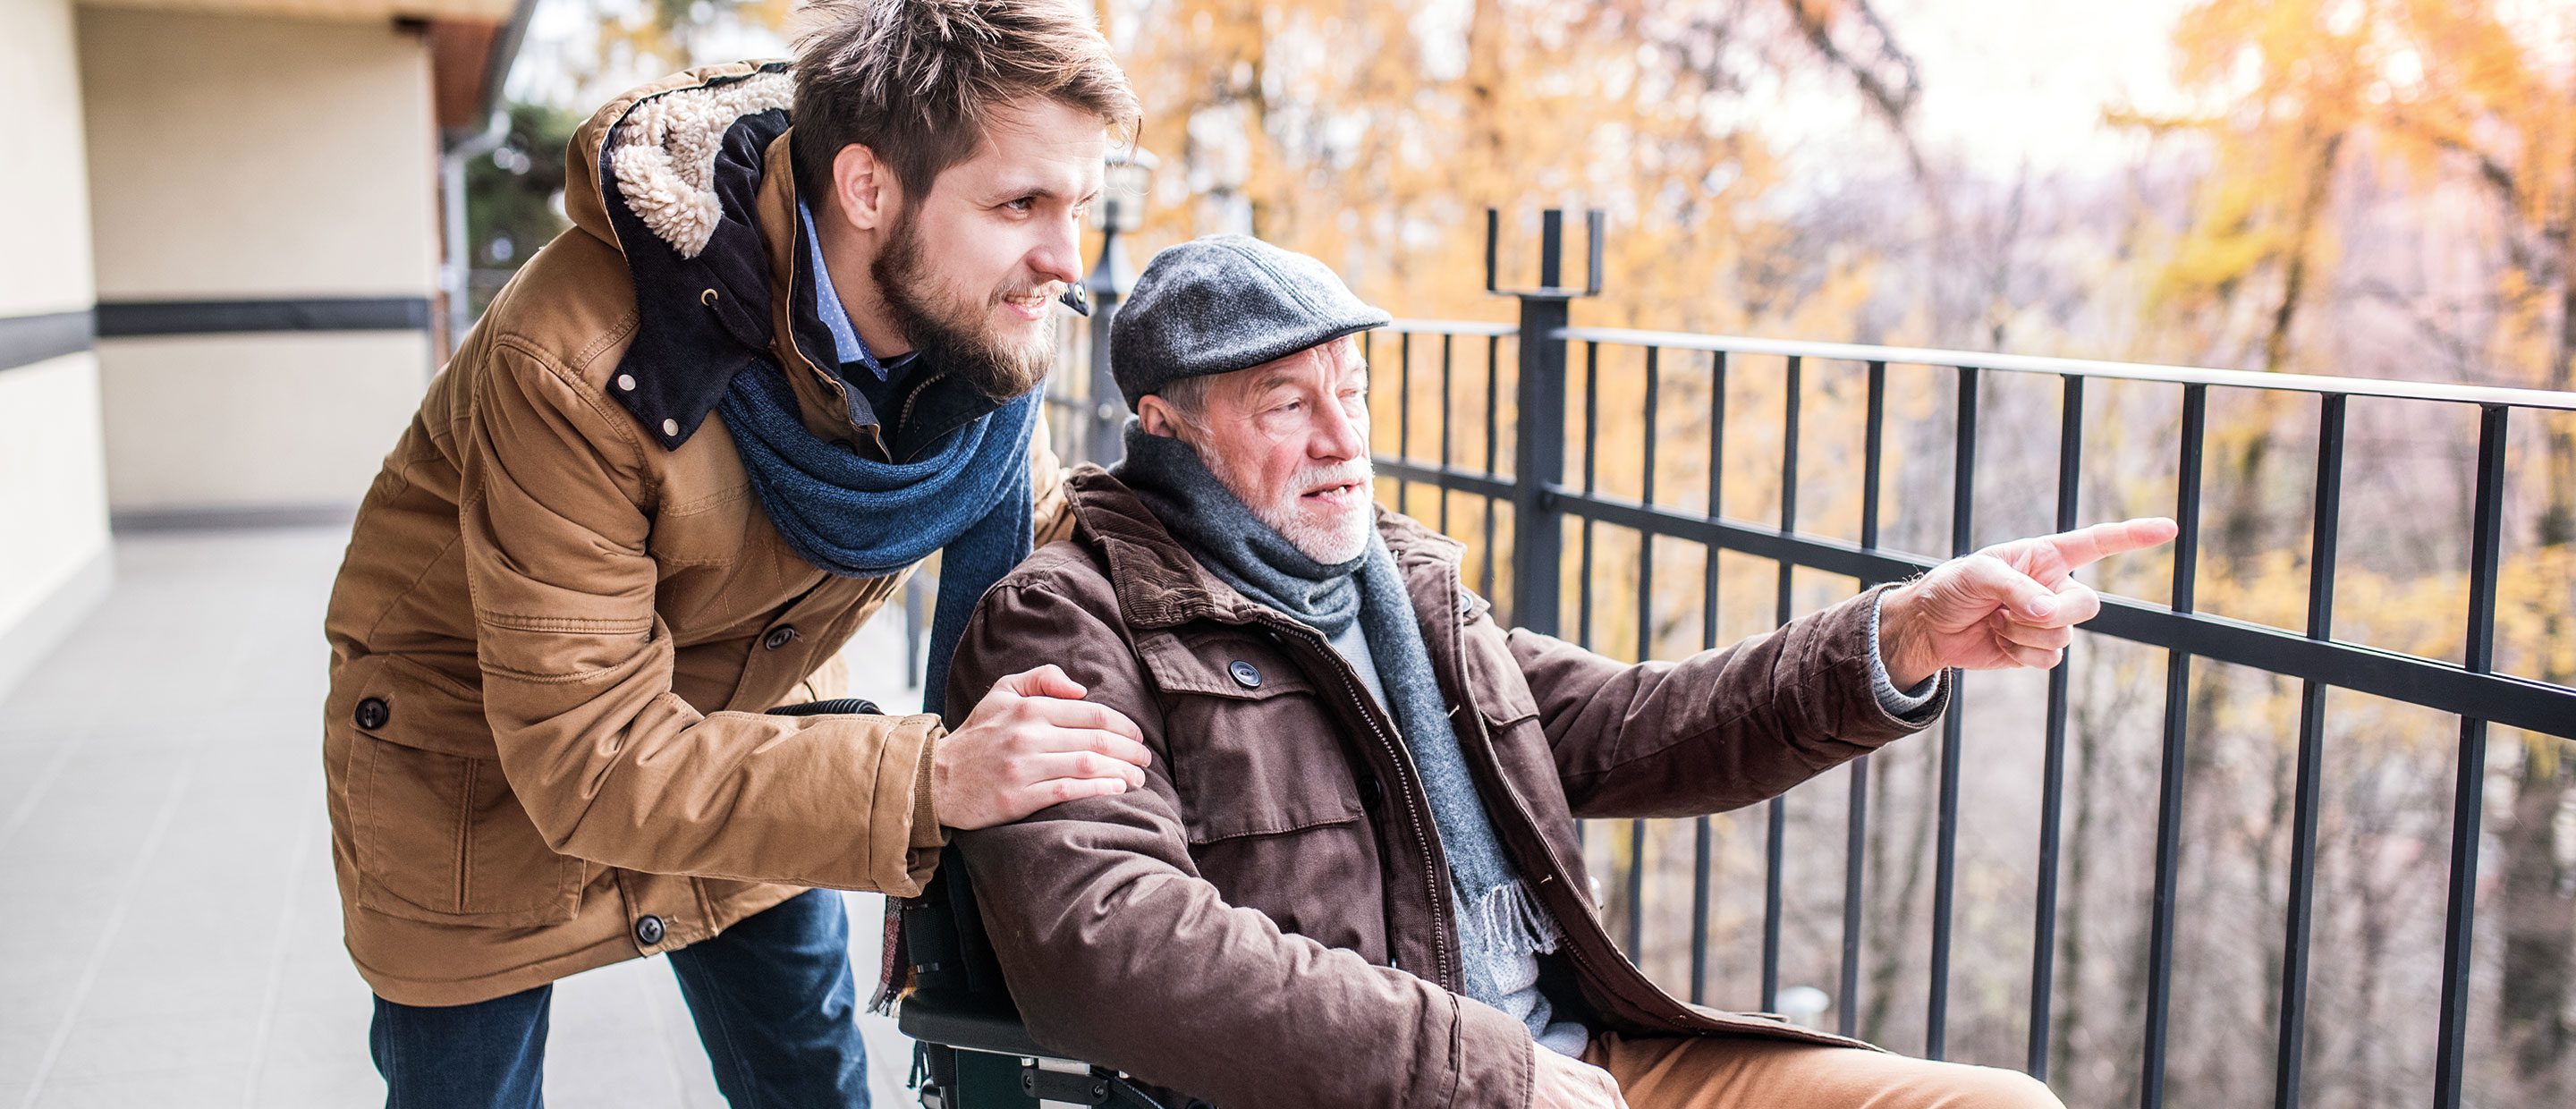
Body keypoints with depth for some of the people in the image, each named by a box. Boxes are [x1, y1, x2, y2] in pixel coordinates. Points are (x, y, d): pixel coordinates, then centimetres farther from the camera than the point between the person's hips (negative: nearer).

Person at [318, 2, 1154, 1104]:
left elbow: (1032, 530, 0)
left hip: (740, 714, 5)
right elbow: (586, 759, -36)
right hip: (490, 748, -4)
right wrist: (928, 779, -44)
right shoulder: (577, 365, -38)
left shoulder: (980, 324, -18)